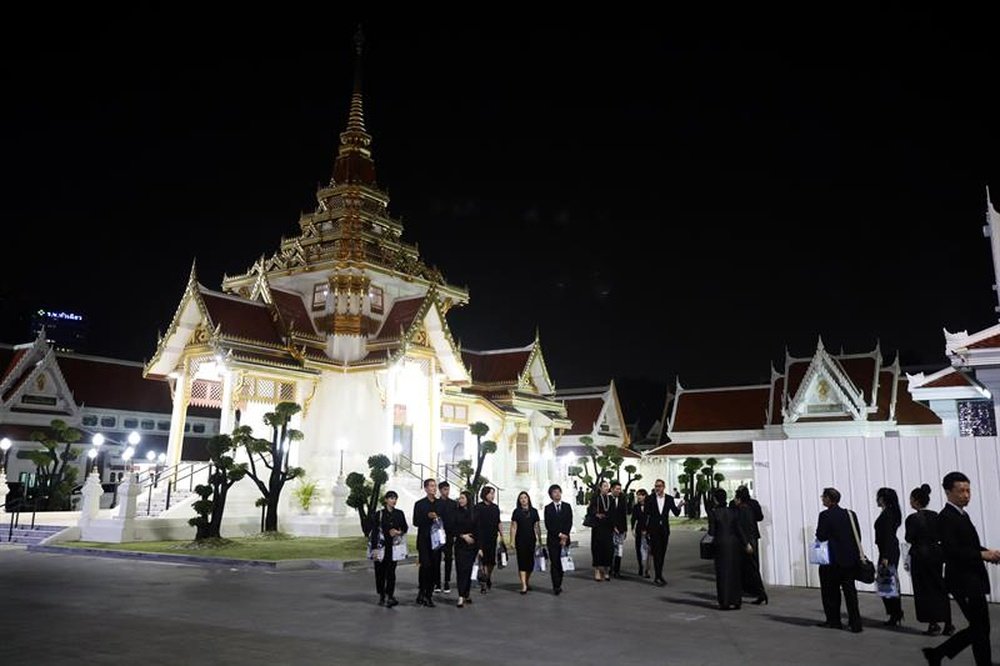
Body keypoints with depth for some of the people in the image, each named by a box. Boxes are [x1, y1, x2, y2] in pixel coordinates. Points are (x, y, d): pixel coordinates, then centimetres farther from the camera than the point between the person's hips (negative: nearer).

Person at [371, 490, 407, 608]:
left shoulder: (399, 514, 8)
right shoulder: (379, 514, 0)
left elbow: (405, 527, 15)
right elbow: (374, 531, -3)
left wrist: (399, 532, -6)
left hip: (394, 546, 1)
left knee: (391, 571, -8)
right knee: (380, 571, 4)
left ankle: (390, 596, -11)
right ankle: (382, 596, 16)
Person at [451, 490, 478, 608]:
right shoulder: (456, 512, 3)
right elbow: (452, 529, 0)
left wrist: (479, 546, 2)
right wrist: (463, 535, -11)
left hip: (472, 545, 1)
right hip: (460, 545, -1)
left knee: (469, 570, 4)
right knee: (461, 569, -8)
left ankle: (466, 595, 14)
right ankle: (461, 597, -9)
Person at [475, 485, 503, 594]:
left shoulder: (495, 507, 11)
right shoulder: (478, 507, -4)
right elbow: (475, 523, -8)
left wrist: (501, 534, 12)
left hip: (492, 537, 5)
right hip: (482, 536, -5)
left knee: (491, 560, 9)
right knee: (483, 560, -9)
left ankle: (488, 578, 29)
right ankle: (483, 584, -7)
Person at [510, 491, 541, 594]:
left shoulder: (534, 511, 7)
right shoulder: (516, 511, -1)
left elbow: (537, 526, 10)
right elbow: (513, 527, -2)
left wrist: (539, 539, 7)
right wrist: (512, 541, -7)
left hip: (531, 540, 3)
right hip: (520, 540, -3)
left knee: (530, 562, 6)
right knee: (522, 562, -7)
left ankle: (526, 582, 26)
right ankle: (524, 586, -8)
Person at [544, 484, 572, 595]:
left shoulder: (567, 507, 9)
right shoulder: (548, 508, 3)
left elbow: (569, 523, 3)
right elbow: (548, 525, -3)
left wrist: (564, 537, -8)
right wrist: (559, 534, -10)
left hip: (564, 539, 1)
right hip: (552, 539, -1)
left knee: (562, 563, 1)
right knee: (554, 563, -4)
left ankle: (559, 585, 11)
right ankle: (556, 587, -2)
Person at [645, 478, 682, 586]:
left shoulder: (669, 499, 3)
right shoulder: (650, 499, -3)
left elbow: (676, 513, 1)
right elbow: (646, 514, -1)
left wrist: (679, 507, -20)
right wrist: (644, 529, -5)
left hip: (664, 529, 3)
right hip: (653, 529, -3)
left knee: (662, 553, 8)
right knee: (656, 553, -8)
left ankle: (658, 576, 17)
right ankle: (658, 576, -7)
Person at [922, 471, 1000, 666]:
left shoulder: (962, 515, 16)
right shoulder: (946, 517, -15)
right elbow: (951, 551, -22)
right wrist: (982, 555, -23)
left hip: (973, 580, 10)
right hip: (963, 581, -10)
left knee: (978, 629, 13)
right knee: (981, 629, -2)